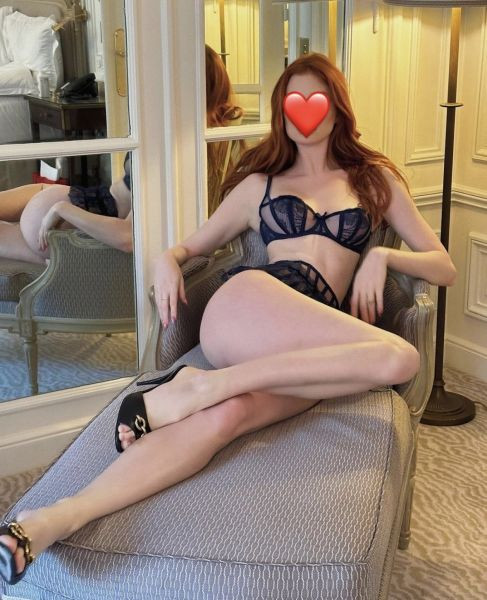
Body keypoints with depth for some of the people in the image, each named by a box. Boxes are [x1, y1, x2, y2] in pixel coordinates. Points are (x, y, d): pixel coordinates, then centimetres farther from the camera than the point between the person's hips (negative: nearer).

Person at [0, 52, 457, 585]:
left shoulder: (375, 177, 25)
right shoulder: (260, 182, 25)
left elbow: (444, 267, 20)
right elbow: (196, 243, 30)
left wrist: (381, 256, 0)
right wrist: (168, 258, 6)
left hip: (307, 350, 1)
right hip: (247, 302, -1)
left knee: (227, 414, -35)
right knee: (397, 357, -32)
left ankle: (64, 517, -46)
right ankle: (201, 384, -34)